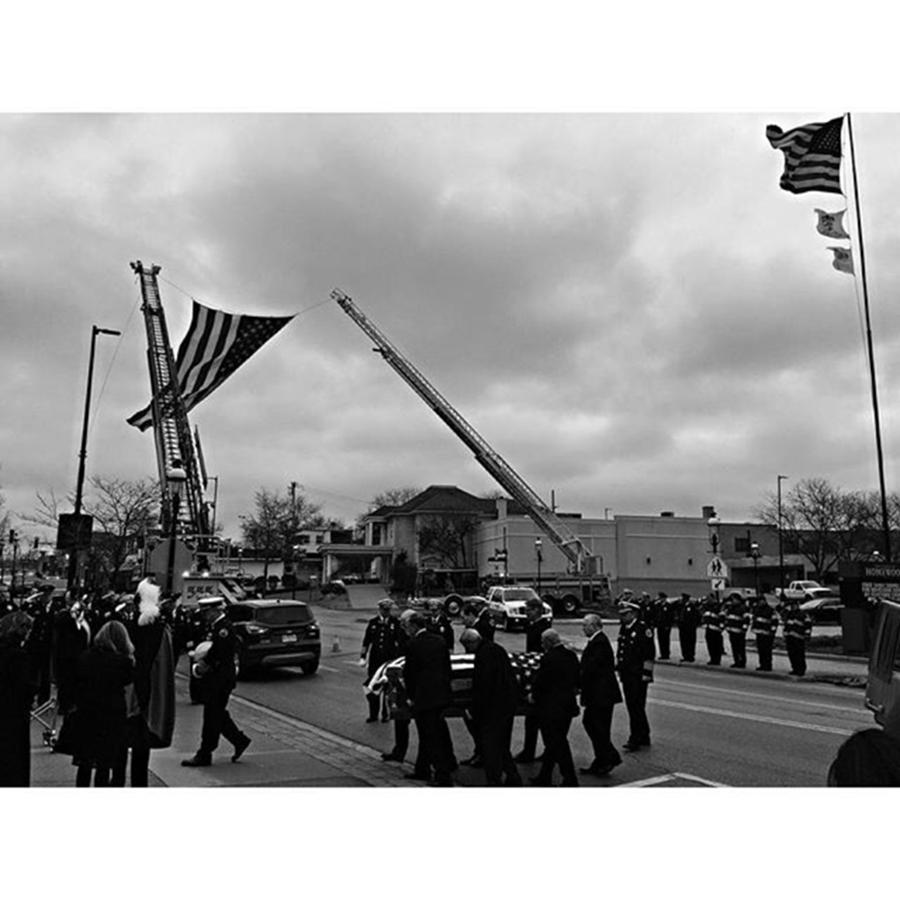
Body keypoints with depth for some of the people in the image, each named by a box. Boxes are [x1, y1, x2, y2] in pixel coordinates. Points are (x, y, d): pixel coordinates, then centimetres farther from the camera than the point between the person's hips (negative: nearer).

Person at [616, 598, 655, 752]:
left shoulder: (643, 628, -12)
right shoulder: (623, 629, 13)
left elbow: (649, 653, -13)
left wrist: (646, 673, -15)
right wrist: (618, 668, 18)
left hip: (639, 676, -8)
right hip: (626, 674, 8)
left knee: (636, 707, -6)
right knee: (632, 706, 12)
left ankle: (636, 739, 0)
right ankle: (644, 738, 24)